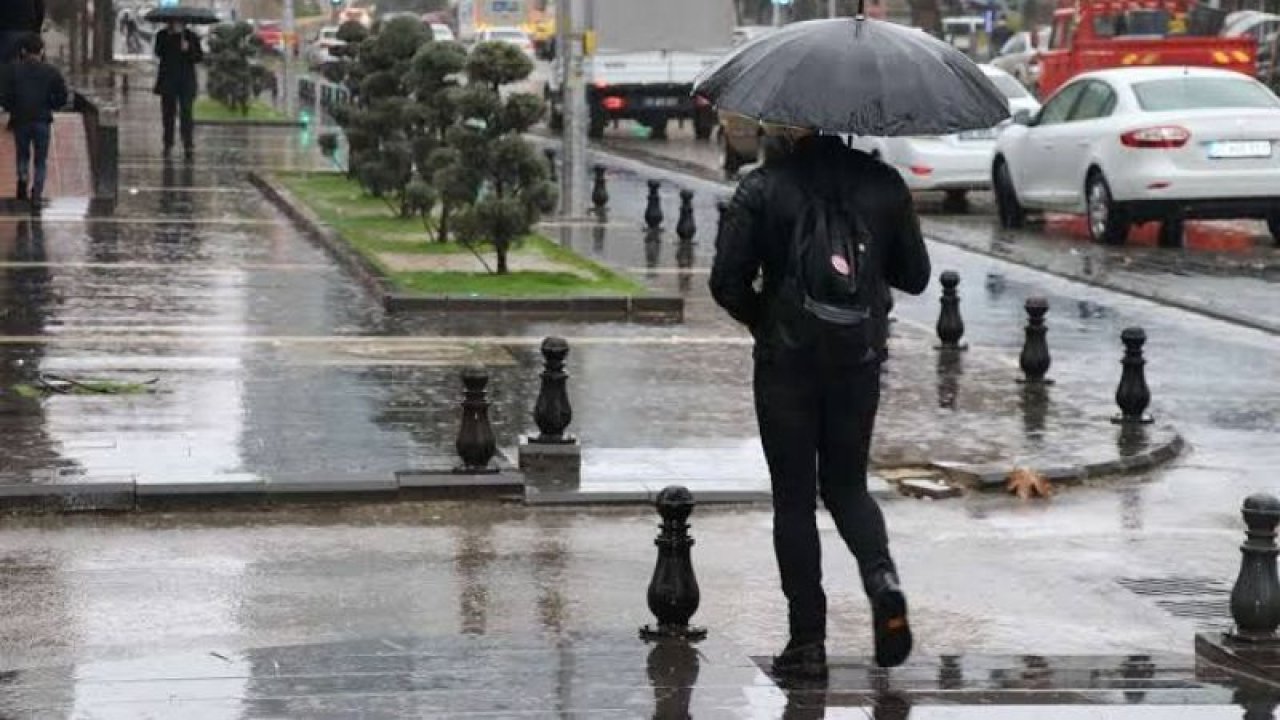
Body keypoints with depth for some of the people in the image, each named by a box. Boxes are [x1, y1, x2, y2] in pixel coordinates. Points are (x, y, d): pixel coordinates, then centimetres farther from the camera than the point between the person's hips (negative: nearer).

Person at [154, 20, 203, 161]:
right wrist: (169, 36, -14)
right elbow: (159, 52, -7)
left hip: (186, 81, -1)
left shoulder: (191, 36, 5)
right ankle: (168, 145, 15)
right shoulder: (162, 35, 7)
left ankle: (189, 146, -13)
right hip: (168, 81, 2)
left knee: (186, 112, -10)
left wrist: (188, 49, -17)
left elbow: (200, 56, 1)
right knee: (168, 113, 6)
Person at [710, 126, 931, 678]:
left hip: (787, 363, -2)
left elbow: (727, 281, -9)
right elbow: (915, 275, 6)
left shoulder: (763, 188, -8)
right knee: (847, 485, 19)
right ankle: (881, 576, -10)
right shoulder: (882, 183, 0)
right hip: (859, 362, 3)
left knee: (794, 498, 7)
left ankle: (808, 640, 5)